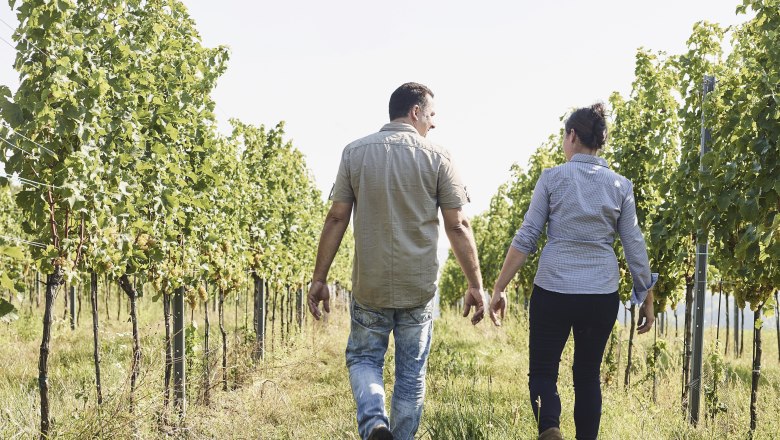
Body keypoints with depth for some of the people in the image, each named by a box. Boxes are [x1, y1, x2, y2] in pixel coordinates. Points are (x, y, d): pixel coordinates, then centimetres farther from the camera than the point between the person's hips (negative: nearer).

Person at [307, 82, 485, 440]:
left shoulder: (355, 152, 0)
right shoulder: (437, 158, -5)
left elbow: (336, 219, -2)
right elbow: (458, 227, -7)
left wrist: (319, 279, 4)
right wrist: (475, 285, 1)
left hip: (369, 285, 1)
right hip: (419, 288, -1)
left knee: (363, 358, 17)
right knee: (411, 375, 13)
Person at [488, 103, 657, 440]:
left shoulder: (552, 177, -2)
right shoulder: (621, 185, 5)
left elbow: (526, 237, -4)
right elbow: (634, 246, 4)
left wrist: (499, 288, 0)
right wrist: (647, 299, 13)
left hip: (553, 290, -2)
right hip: (602, 295, 3)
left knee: (542, 371, 7)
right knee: (587, 375, 16)